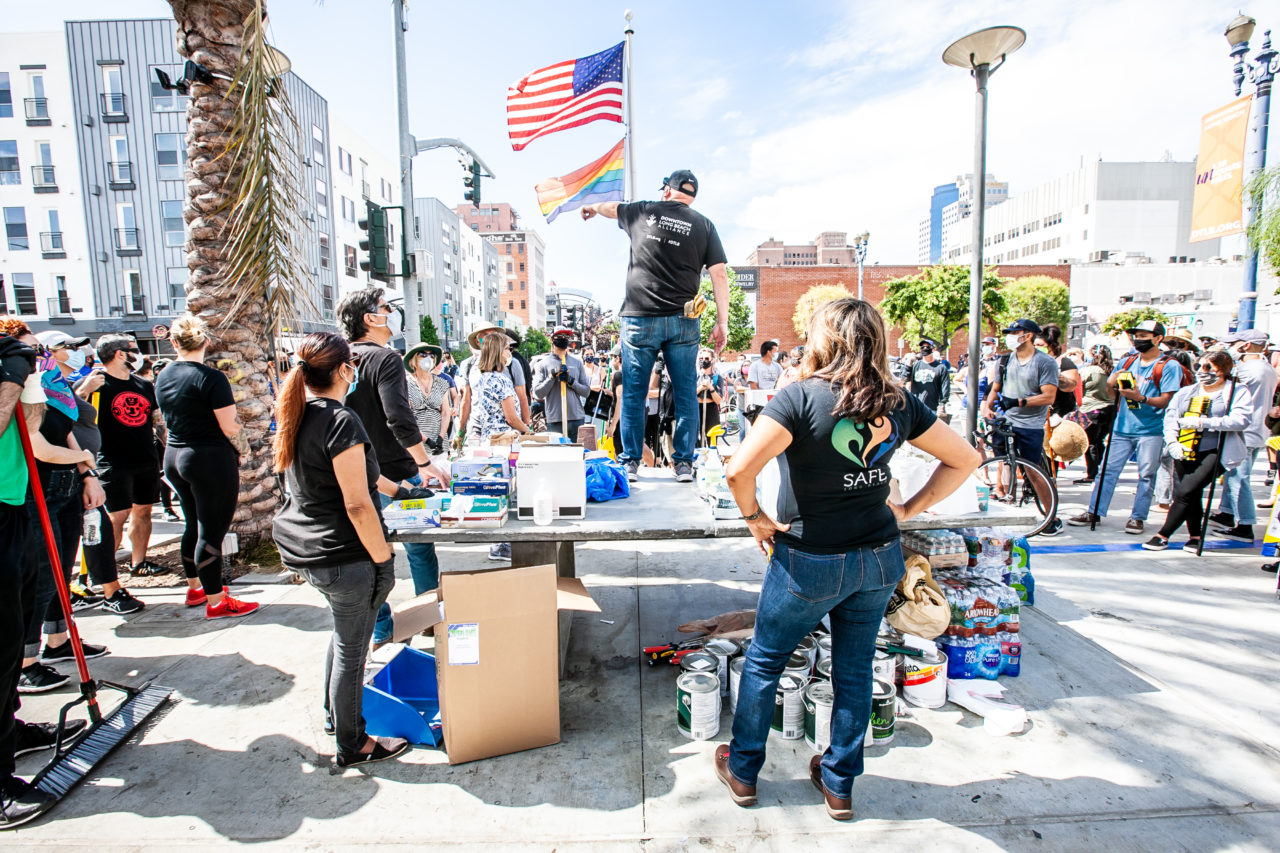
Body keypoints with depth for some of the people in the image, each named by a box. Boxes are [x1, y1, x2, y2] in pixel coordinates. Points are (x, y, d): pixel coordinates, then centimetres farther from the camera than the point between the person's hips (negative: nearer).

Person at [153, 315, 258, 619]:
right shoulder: (211, 378, -17)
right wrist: (243, 449, 0)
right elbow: (229, 425, -18)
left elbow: (172, 419, 15)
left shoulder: (163, 378, 6)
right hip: (211, 459, -8)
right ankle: (215, 602, 8)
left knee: (193, 526, 21)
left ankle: (194, 588, 34)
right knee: (212, 532, -1)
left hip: (174, 456, 8)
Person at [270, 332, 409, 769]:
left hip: (299, 547, 9)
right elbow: (357, 506, -24)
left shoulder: (293, 417, 5)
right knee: (351, 646, 8)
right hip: (340, 554, -9)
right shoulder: (340, 421, -22)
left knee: (346, 629, 28)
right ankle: (352, 745, 25)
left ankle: (334, 714, 44)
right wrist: (383, 560, -17)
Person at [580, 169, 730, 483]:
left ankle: (630, 463, 12)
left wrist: (592, 207, 51)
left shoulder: (642, 212, 8)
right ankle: (684, 463, 9)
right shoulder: (703, 225, 6)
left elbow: (611, 207, 29)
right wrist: (722, 322, 1)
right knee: (685, 394, 7)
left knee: (633, 395, 8)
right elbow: (719, 274, 0)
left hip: (640, 319, 0)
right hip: (683, 322, 0)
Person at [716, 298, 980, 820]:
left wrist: (754, 516, -10)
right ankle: (840, 785, 37)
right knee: (854, 669, 19)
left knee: (764, 660, 16)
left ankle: (742, 771, 34)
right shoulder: (897, 402, -2)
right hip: (879, 560, 5)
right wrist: (909, 508, 8)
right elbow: (965, 459, 8)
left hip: (810, 562, -5)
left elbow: (739, 470, -28)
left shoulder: (802, 396, -18)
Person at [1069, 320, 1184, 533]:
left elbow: (1166, 400, -10)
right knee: (1108, 469, 4)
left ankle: (1137, 517, 11)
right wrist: (1113, 383, -6)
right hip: (1122, 428, 4)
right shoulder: (1128, 361, 12)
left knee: (1146, 474, 2)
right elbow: (1109, 388, 17)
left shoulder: (1169, 366, -3)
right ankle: (1094, 512, 9)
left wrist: (1142, 398, -26)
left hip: (1150, 430, -4)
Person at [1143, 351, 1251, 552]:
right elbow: (1170, 418, 7)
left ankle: (1163, 536, -11)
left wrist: (1203, 422, -19)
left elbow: (1241, 419, -10)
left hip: (1215, 452, -4)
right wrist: (1172, 442, -9)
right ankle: (1195, 537, 21)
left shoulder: (1238, 391, 6)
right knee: (1192, 495, 6)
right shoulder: (1186, 392, 18)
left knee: (1186, 491, -16)